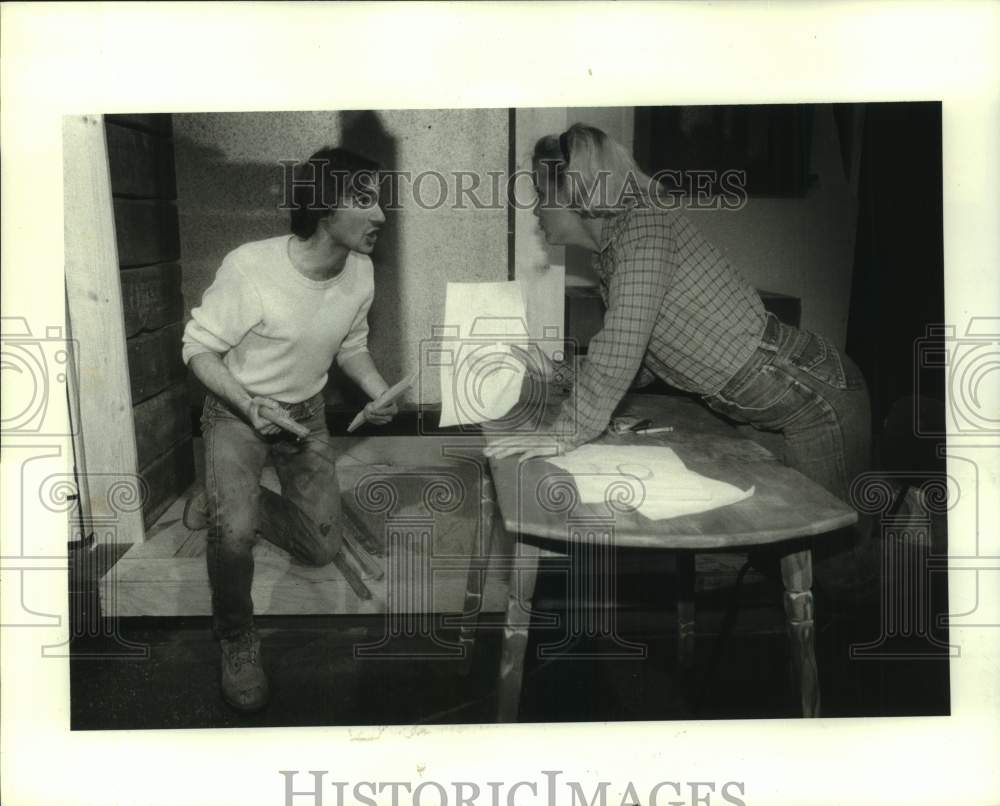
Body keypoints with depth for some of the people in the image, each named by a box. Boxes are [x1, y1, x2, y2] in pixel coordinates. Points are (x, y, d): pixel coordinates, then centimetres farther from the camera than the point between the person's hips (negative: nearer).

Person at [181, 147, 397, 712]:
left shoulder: (361, 272, -11)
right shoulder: (250, 269, -29)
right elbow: (199, 349, -17)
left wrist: (381, 391, -13)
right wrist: (250, 407, -32)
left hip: (306, 411, 5)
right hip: (238, 410, -5)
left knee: (323, 549, 6)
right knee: (236, 534, -30)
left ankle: (229, 502, 32)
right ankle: (238, 641, 0)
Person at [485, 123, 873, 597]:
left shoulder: (643, 224, -19)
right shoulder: (609, 257, 8)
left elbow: (624, 346, -29)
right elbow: (635, 363, 16)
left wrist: (566, 434, -27)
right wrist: (562, 376, 12)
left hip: (818, 401, -9)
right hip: (773, 413, 9)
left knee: (823, 557, 1)